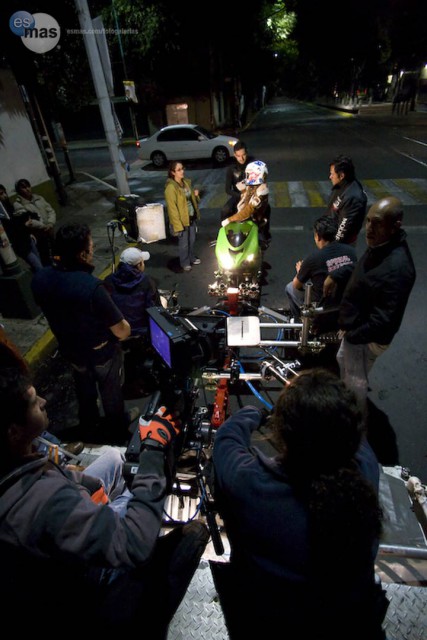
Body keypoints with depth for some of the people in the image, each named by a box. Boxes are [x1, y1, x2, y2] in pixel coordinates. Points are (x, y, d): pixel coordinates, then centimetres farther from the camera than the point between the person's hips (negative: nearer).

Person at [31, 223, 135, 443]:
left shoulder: (39, 279, -15)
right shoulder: (91, 286, -36)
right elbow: (123, 332, -28)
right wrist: (123, 328, -5)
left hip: (70, 349, 6)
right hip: (102, 353, -5)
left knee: (84, 391, 31)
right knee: (111, 393, 23)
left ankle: (88, 428, 57)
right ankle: (116, 431, 49)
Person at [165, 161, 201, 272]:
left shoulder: (186, 182, 5)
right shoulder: (170, 187, -20)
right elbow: (172, 208, -21)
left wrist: (196, 195, -4)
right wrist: (178, 225, -22)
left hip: (192, 217, 7)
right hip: (182, 219, -7)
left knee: (192, 239, 21)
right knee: (184, 243, 8)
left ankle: (192, 257, 43)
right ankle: (184, 263, 27)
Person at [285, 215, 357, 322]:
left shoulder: (313, 258, -22)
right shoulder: (351, 251, -9)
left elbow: (297, 285, -5)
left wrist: (300, 271, 17)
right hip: (346, 304, 5)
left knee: (290, 287, 18)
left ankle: (298, 323, 36)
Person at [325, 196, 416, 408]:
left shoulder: (396, 268, -35)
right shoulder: (380, 244, -6)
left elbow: (384, 319, -33)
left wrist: (352, 335, -22)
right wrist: (335, 276, 8)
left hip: (367, 336, -10)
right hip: (356, 324, 10)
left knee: (357, 380, 13)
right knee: (343, 361, 31)